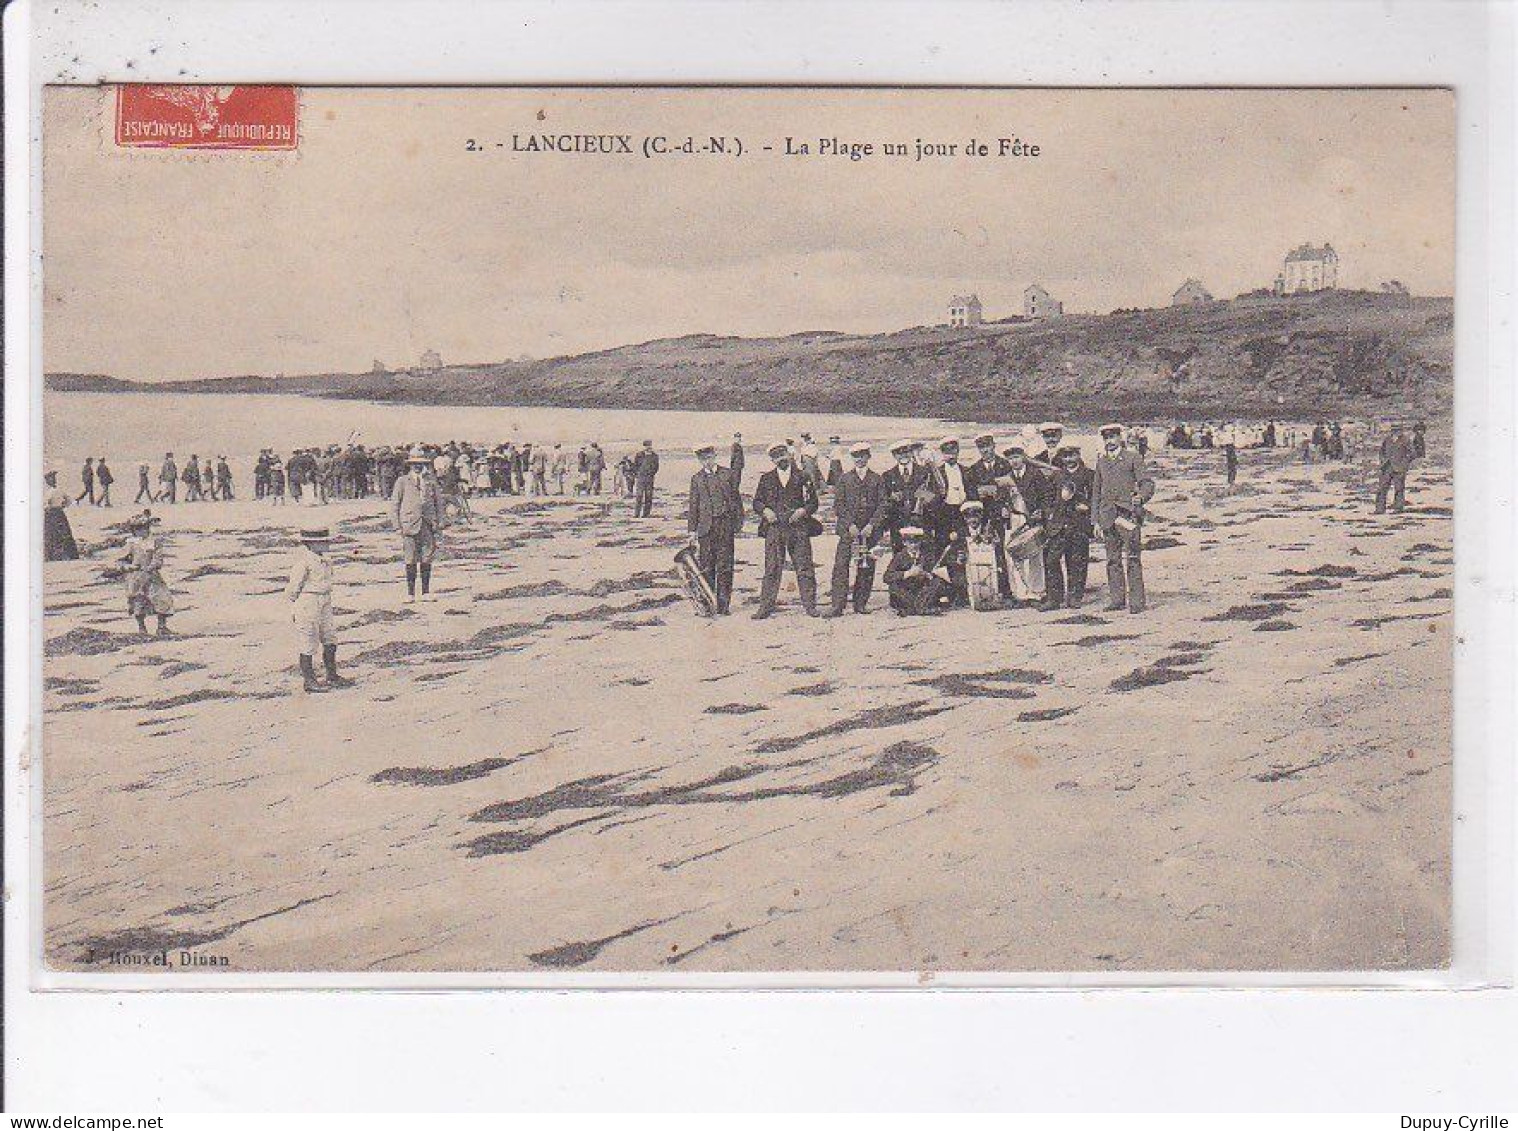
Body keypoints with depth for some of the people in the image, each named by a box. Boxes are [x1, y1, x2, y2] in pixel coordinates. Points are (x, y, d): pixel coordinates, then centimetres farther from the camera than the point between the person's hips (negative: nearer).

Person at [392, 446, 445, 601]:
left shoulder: (431, 480, 12)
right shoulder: (402, 482, 5)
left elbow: (439, 501, 17)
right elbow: (394, 505, 6)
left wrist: (439, 522, 7)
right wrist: (397, 526, -1)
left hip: (428, 524, 2)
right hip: (409, 525, -2)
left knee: (427, 559, 1)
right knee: (411, 560, -2)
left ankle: (426, 592, 6)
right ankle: (410, 593, 3)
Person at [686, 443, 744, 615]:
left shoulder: (728, 474, 7)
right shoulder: (696, 478, 9)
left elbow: (736, 499, 9)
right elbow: (693, 505, 9)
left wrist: (738, 523, 5)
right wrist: (692, 530, 4)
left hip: (725, 525, -1)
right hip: (705, 526, 1)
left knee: (724, 565, 0)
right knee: (706, 566, 2)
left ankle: (723, 604, 5)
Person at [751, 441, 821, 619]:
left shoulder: (802, 478, 10)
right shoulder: (766, 479, 14)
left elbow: (813, 502, 10)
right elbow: (756, 502, 15)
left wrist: (803, 511, -9)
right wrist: (765, 511, -5)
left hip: (798, 528, -1)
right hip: (774, 529, 1)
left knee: (804, 568, -1)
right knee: (771, 569, -3)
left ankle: (809, 606, 5)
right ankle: (765, 607, 0)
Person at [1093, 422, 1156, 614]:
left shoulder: (1133, 458, 4)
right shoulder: (1101, 462, 16)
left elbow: (1147, 483, 0)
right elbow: (1096, 492, 19)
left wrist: (1141, 497, -21)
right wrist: (1097, 520, 13)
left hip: (1129, 514, -5)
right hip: (1108, 517, 5)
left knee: (1132, 559, -8)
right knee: (1113, 560, 6)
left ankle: (1136, 601, -8)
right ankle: (1116, 599, 12)